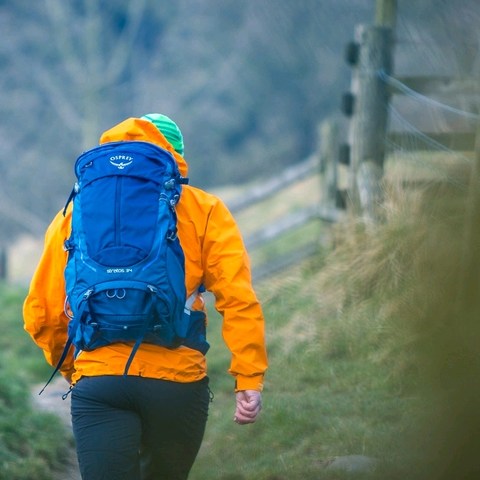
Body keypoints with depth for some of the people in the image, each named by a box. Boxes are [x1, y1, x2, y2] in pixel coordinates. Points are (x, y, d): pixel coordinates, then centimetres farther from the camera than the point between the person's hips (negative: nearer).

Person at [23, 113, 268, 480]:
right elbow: (239, 300, -6)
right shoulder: (203, 212, 8)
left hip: (97, 380, 0)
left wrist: (69, 367, 27)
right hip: (178, 381, 0)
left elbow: (41, 312, 12)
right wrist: (250, 379, -7)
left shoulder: (75, 214, 14)